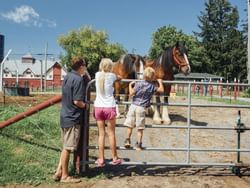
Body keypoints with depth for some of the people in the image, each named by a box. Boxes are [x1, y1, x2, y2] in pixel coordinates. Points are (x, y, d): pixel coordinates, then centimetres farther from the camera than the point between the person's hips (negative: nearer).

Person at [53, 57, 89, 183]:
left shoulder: (67, 77, 10)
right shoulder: (78, 79, -16)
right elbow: (77, 101, -21)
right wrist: (85, 105, -3)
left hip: (64, 116, 9)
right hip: (72, 118, -9)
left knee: (65, 147, 18)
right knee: (67, 148, 1)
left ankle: (59, 172, 22)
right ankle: (65, 176, 12)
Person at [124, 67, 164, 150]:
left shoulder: (138, 84, -3)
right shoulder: (152, 86, 0)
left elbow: (131, 93, -9)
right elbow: (161, 90, 9)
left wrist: (130, 85, 8)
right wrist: (160, 82, 22)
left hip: (133, 106, 0)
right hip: (142, 108, 0)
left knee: (130, 125, 13)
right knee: (140, 128, 7)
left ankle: (128, 140, 13)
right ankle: (138, 144, 10)